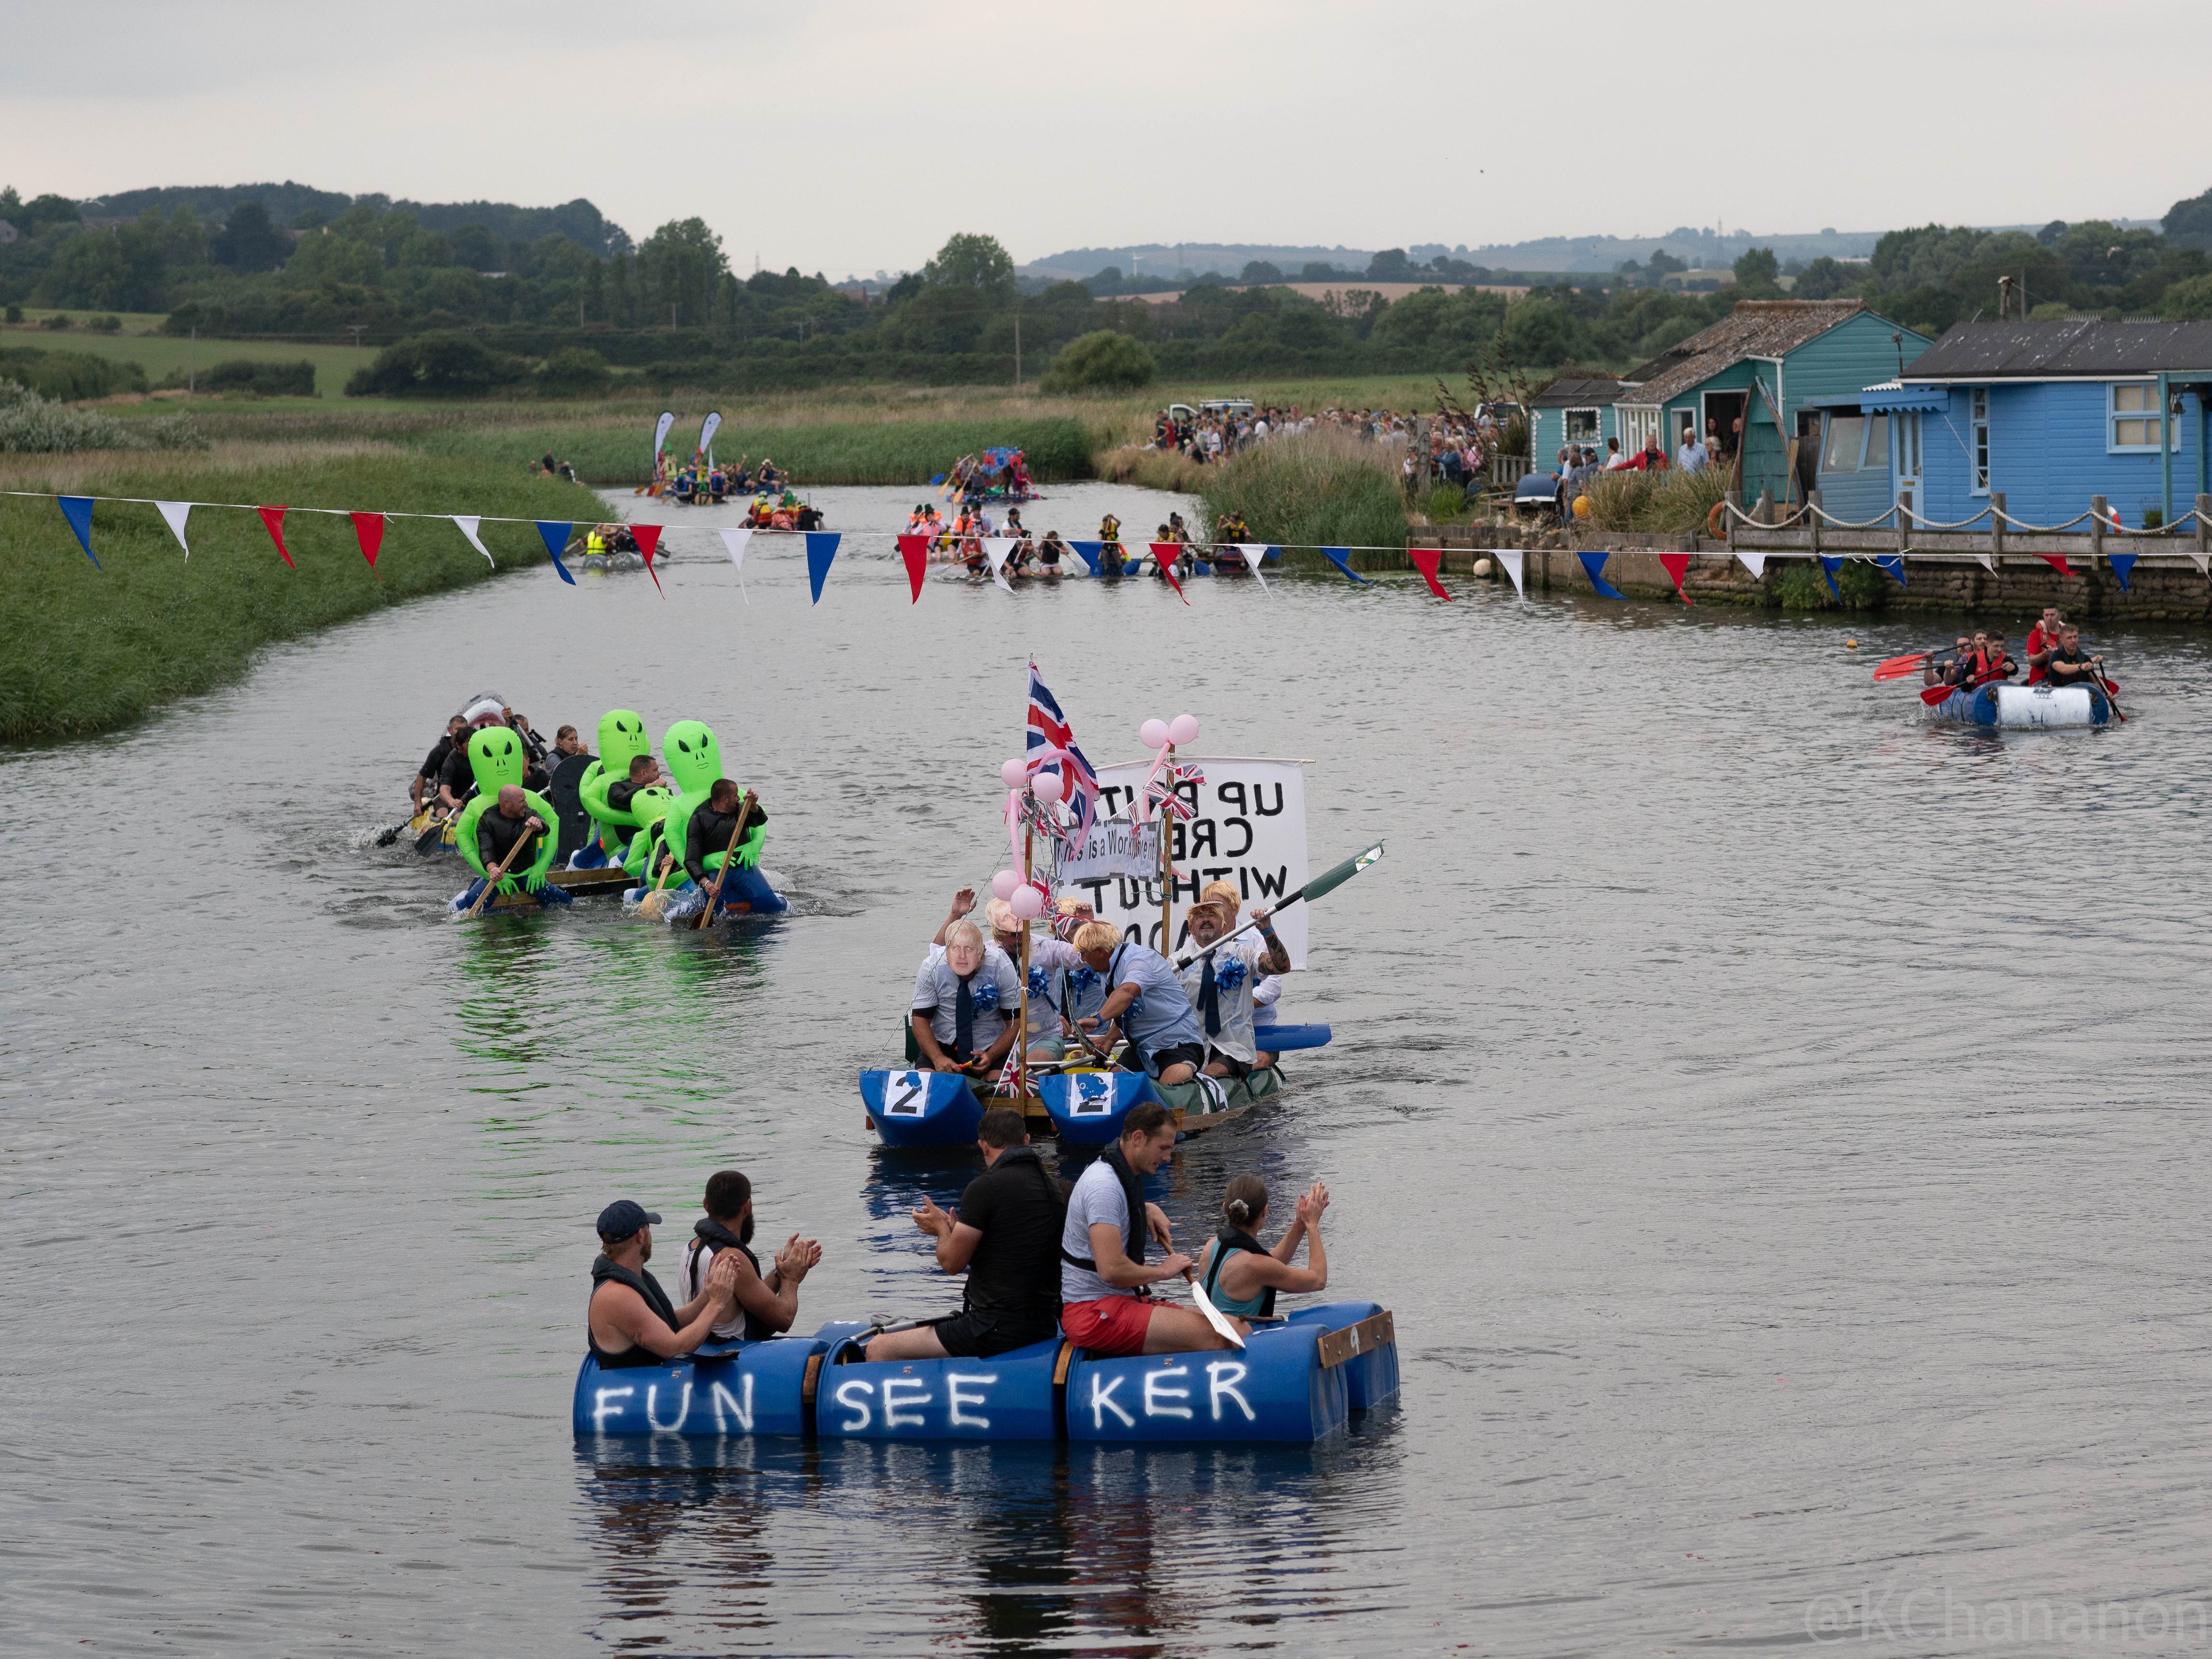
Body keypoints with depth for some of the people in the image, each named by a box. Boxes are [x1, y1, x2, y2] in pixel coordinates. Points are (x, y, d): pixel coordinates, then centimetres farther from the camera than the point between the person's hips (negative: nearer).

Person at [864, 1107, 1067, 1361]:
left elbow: (952, 1262, -8)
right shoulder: (1057, 1188, 8)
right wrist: (953, 1229, 24)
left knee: (879, 1350, -2)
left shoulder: (985, 1187, -15)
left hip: (996, 1331, -9)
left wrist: (942, 1227, 13)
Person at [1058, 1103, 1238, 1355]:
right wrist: (1163, 1271, -10)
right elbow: (1111, 1270, -27)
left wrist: (1148, 1210, 25)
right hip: (1093, 1312, -11)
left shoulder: (1125, 1175, 17)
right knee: (1213, 1337, -26)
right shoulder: (1104, 1186, -17)